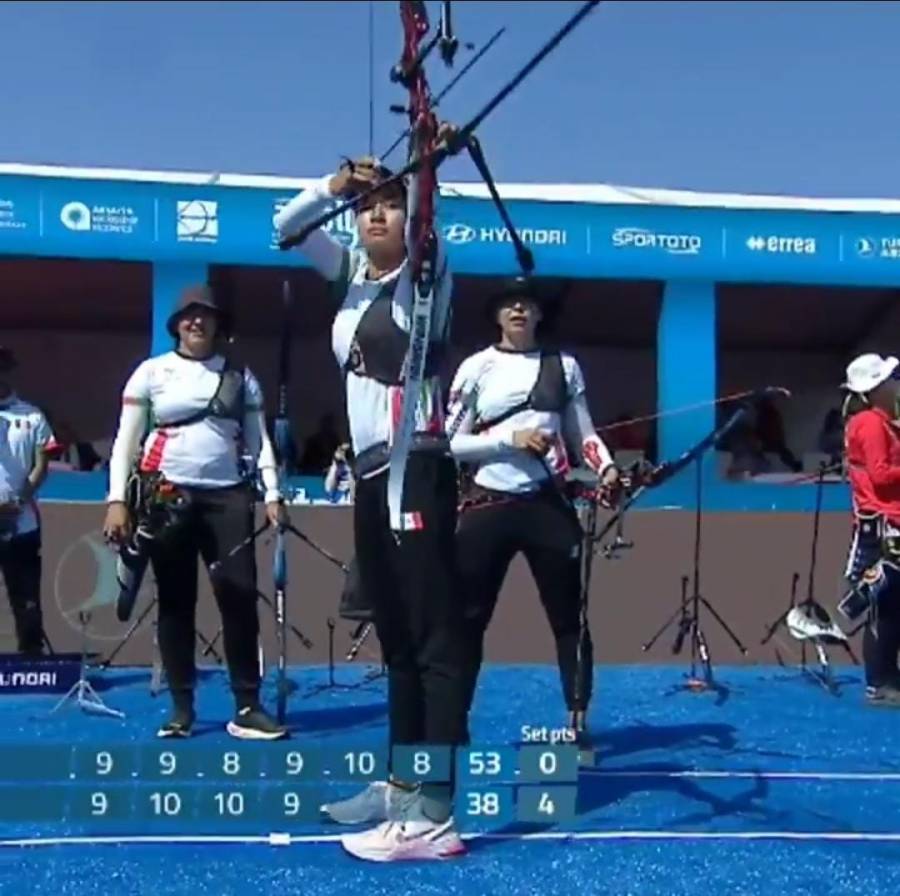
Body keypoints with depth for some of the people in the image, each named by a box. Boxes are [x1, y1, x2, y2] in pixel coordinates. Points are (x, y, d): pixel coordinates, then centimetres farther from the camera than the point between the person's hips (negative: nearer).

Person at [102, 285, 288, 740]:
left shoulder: (240, 377, 11)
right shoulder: (152, 372, 6)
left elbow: (258, 439, 10)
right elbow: (126, 441, 4)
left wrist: (272, 493, -2)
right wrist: (117, 501, -4)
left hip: (227, 496, 1)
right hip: (166, 498, -1)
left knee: (239, 596, -5)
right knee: (175, 603, 4)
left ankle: (247, 707, 1)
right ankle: (181, 709, 12)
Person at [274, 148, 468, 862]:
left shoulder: (424, 273, 0)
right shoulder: (352, 271, 18)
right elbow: (285, 226, 16)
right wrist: (335, 185, 0)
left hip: (417, 470, -8)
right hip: (371, 472, 8)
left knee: (436, 636, -11)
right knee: (396, 637, 13)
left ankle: (434, 812, -14)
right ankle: (400, 783, 22)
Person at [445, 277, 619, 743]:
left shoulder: (564, 365, 9)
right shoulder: (476, 367, 3)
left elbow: (583, 432, 10)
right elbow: (451, 443, -1)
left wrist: (606, 468, -9)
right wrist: (510, 439, -12)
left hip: (548, 504, 1)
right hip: (487, 507, -1)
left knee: (569, 617, 4)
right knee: (469, 618, 2)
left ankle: (577, 720, 14)